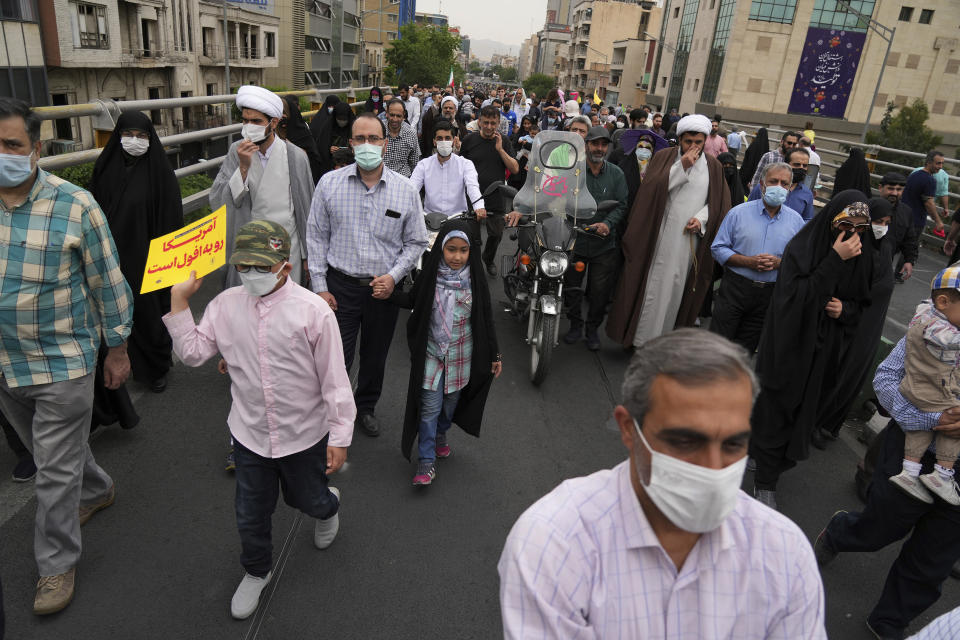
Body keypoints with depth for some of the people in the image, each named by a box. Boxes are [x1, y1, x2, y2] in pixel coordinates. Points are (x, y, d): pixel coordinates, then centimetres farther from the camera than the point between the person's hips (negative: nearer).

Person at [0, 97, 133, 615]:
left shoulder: (74, 205, -14)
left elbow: (107, 283, -8)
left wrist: (116, 349, -3)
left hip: (62, 363, -5)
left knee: (56, 470, 4)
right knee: (47, 451, 24)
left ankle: (57, 565, 23)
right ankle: (96, 491, 51)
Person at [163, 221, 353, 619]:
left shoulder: (312, 310, -20)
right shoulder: (225, 305, -6)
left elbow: (334, 379, -16)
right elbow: (192, 353, -3)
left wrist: (339, 437, -12)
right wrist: (179, 300, -9)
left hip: (304, 435, -3)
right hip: (249, 436, 3)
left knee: (308, 500, 22)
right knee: (250, 516, 18)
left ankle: (328, 507, 60)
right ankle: (256, 571, 48)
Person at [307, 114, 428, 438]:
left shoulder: (405, 189, -2)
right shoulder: (329, 183, -3)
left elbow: (416, 242, 4)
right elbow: (316, 238, 1)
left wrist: (393, 277, -9)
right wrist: (320, 287, -3)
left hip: (384, 288, 2)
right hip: (340, 286, -1)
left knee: (375, 357, 17)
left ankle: (365, 407, 41)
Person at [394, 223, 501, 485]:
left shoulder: (475, 279, -8)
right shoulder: (430, 275, -8)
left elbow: (486, 318, -1)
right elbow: (412, 301, 8)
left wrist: (494, 354, 3)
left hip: (461, 354, 1)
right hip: (431, 351, -1)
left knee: (451, 400, 18)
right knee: (430, 406, -3)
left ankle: (440, 434, 47)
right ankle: (426, 461, 9)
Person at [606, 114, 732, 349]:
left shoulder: (713, 166, 8)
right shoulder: (664, 157, 2)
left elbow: (719, 202, 9)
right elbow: (651, 189, -14)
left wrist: (701, 218, -9)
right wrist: (681, 167, -17)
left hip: (690, 239, 3)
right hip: (658, 237, -2)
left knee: (675, 288, 9)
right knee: (651, 286, 0)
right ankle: (640, 337, 11)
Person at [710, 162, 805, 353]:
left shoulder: (796, 221, 6)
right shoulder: (739, 212, 0)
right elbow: (718, 248, -3)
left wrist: (779, 263, -14)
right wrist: (749, 261, -16)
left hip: (770, 294, 2)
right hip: (735, 288, -2)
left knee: (745, 350, 10)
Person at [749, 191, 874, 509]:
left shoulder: (861, 256, 1)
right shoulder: (802, 247, -14)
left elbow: (861, 303, 13)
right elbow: (796, 295, -26)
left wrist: (845, 309, -10)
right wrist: (834, 260, -29)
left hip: (824, 350, 5)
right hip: (789, 343, -5)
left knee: (801, 408, 14)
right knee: (777, 411, 1)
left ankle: (766, 481, 32)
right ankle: (766, 480, 17)